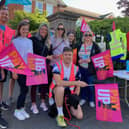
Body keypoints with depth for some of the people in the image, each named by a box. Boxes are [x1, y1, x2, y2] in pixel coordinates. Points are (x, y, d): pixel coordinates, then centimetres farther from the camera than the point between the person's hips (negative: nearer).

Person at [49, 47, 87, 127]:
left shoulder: (76, 68, -1)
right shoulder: (57, 66, -15)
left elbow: (77, 86, 5)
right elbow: (58, 82, -31)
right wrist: (76, 82, -33)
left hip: (70, 93, 4)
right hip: (57, 90, -3)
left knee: (79, 116, -7)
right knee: (60, 89, -41)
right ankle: (60, 115, -19)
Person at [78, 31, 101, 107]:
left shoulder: (95, 46, 1)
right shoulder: (80, 46, 10)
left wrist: (90, 60, -17)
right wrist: (79, 60, -6)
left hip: (91, 69, -3)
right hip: (81, 68, 3)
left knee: (91, 85, 4)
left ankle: (91, 100, 22)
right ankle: (83, 98, 30)